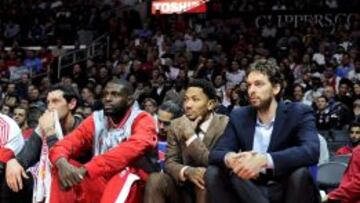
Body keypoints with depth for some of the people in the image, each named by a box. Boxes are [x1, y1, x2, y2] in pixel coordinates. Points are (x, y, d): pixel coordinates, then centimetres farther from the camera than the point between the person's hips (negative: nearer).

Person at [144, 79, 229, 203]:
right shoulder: (177, 125, 2)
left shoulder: (224, 125, -12)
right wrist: (188, 171, -26)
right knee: (155, 179, -23)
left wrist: (191, 136, -23)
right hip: (184, 187, 4)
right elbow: (169, 163, -3)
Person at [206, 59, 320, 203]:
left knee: (300, 173, -33)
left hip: (286, 191, -3)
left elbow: (311, 151, -26)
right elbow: (215, 153, -4)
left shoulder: (298, 113, -8)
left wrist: (265, 160, -41)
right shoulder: (239, 117, 4)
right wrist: (230, 158, -31)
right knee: (213, 173, -17)